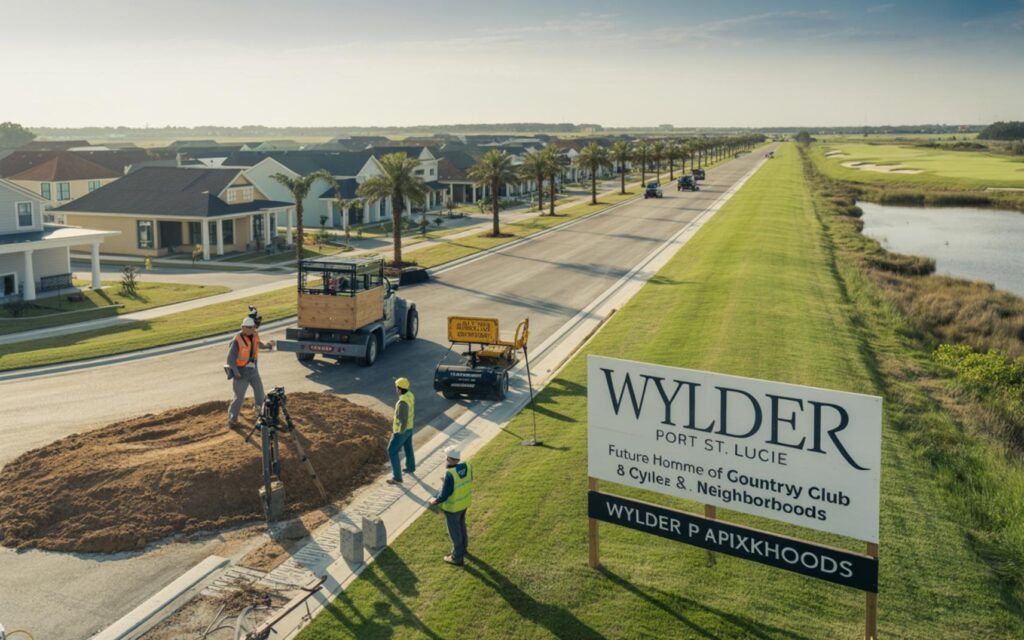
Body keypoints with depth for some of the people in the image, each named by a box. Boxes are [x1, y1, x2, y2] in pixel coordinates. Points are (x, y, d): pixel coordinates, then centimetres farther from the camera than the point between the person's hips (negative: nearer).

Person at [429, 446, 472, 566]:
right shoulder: (467, 466, -13)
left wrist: (435, 500, -5)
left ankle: (457, 558, 30)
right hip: (464, 502, 7)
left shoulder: (450, 474, -35)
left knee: (454, 531, 13)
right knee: (461, 525, 29)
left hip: (452, 506, -7)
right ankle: (463, 548, 50)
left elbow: (444, 494, -25)